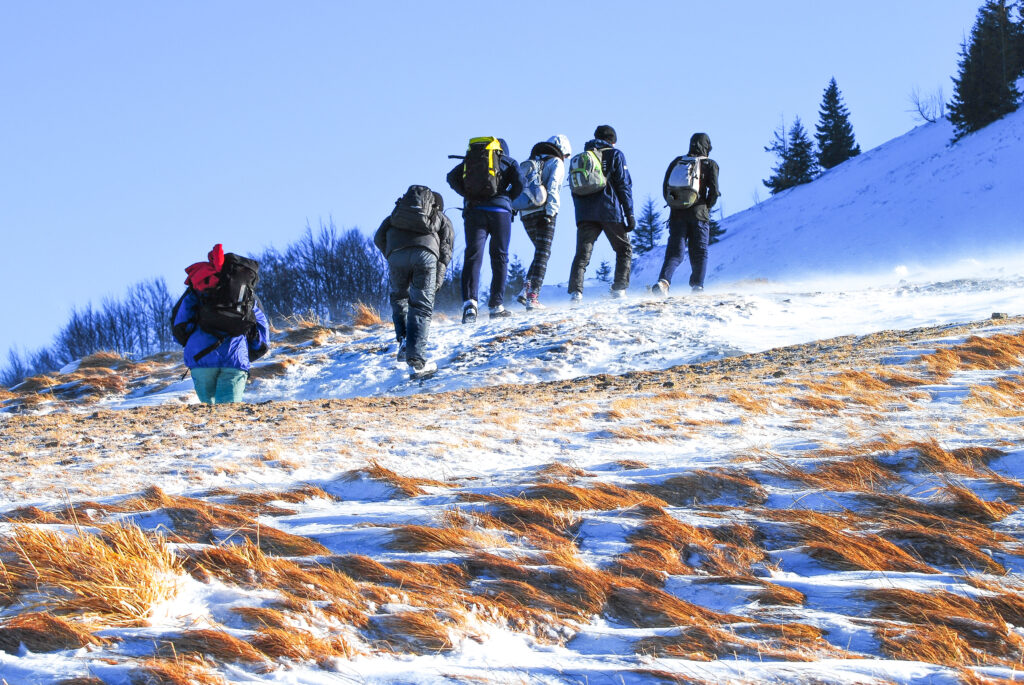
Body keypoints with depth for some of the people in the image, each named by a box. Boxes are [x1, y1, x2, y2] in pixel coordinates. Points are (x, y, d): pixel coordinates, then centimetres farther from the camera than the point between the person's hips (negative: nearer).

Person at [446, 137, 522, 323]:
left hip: (473, 210, 1)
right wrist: (506, 197, 14)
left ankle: (469, 303, -25)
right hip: (500, 209, -1)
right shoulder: (508, 162, 15)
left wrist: (468, 195, 9)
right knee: (499, 257, 9)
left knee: (472, 257, -6)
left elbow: (452, 177, 6)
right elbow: (519, 183, -2)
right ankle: (496, 305, 7)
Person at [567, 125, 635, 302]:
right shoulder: (615, 155, 5)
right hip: (610, 211, -3)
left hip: (585, 213, 3)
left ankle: (575, 290, -19)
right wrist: (629, 214, -2)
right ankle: (619, 288, 0)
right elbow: (624, 185, -2)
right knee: (624, 249, 12)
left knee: (582, 254, -2)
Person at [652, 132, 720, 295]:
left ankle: (663, 280, -23)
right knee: (699, 252, 9)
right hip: (699, 214, -2)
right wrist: (706, 207, 10)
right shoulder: (710, 164, 3)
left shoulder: (677, 162, 11)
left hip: (677, 213, 2)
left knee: (675, 251, -1)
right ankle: (697, 286, 2)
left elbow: (665, 187, 7)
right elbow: (714, 191, -6)